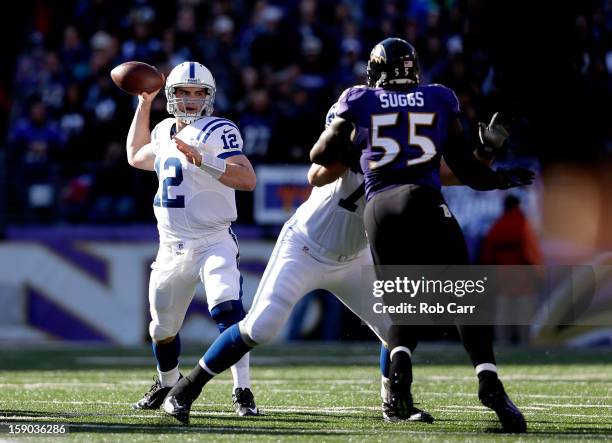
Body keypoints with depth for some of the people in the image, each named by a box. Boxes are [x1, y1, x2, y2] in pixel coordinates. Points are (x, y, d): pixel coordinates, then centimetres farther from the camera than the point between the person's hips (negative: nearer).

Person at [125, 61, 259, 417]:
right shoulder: (164, 132, 12)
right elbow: (136, 157, 34)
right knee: (163, 330, 16)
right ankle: (168, 383, 42)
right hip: (172, 249, 7)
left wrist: (201, 159, -34)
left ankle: (243, 391, -26)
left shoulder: (219, 131, -11)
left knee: (228, 311, -28)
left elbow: (248, 179, -24)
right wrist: (144, 103, 28)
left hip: (214, 243, -7)